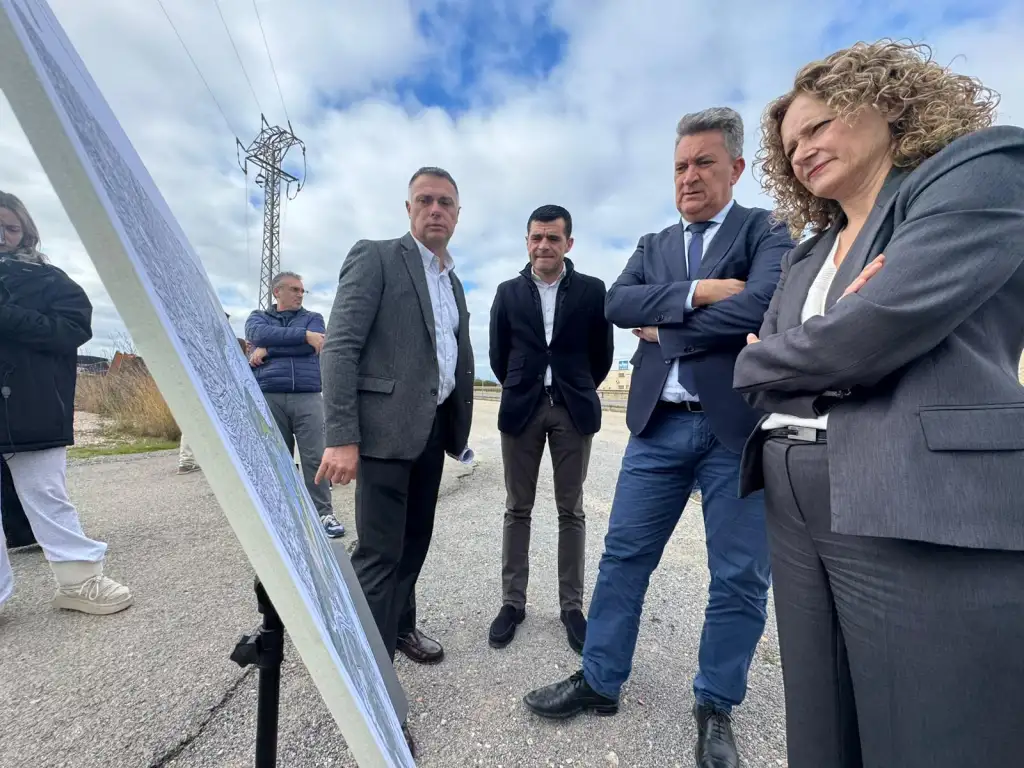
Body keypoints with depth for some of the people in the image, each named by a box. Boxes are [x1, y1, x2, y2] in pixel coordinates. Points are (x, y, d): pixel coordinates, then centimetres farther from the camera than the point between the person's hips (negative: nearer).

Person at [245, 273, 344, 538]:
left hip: (307, 397, -1)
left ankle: (324, 513, 3)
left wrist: (268, 349, -5)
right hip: (269, 397, 1)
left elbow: (311, 346, -8)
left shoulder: (313, 318, 13)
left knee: (315, 457, -4)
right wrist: (304, 335, -16)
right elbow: (259, 334, -10)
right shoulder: (258, 317, 16)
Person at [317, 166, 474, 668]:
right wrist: (341, 437, -21)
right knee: (379, 551, -2)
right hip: (386, 426, -7)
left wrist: (459, 427, 14)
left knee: (415, 540, 18)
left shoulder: (454, 282, 17)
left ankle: (400, 625, 37)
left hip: (432, 427, 7)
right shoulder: (374, 257, -4)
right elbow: (339, 347, -14)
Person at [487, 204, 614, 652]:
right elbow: (498, 355, 11)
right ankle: (512, 602, 21)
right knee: (517, 510, 8)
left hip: (573, 410, -1)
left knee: (571, 512, 6)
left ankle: (572, 606, 20)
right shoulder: (508, 293, 6)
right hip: (521, 408, 1)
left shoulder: (592, 291, 1)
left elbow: (602, 353, 6)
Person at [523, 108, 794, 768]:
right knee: (624, 557, 9)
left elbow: (761, 303, -15)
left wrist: (664, 329, -7)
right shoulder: (654, 246, 17)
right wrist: (697, 292, -13)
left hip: (739, 424, -2)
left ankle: (716, 708, 30)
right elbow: (616, 303, -2)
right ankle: (600, 681, 28)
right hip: (660, 424, 3)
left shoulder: (767, 231, 5)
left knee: (741, 577, 8)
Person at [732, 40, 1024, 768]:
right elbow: (771, 380, 10)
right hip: (798, 512, 7)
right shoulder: (808, 254, 19)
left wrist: (756, 361, -1)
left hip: (927, 519, -6)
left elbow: (879, 328, -17)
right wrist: (801, 355, -11)